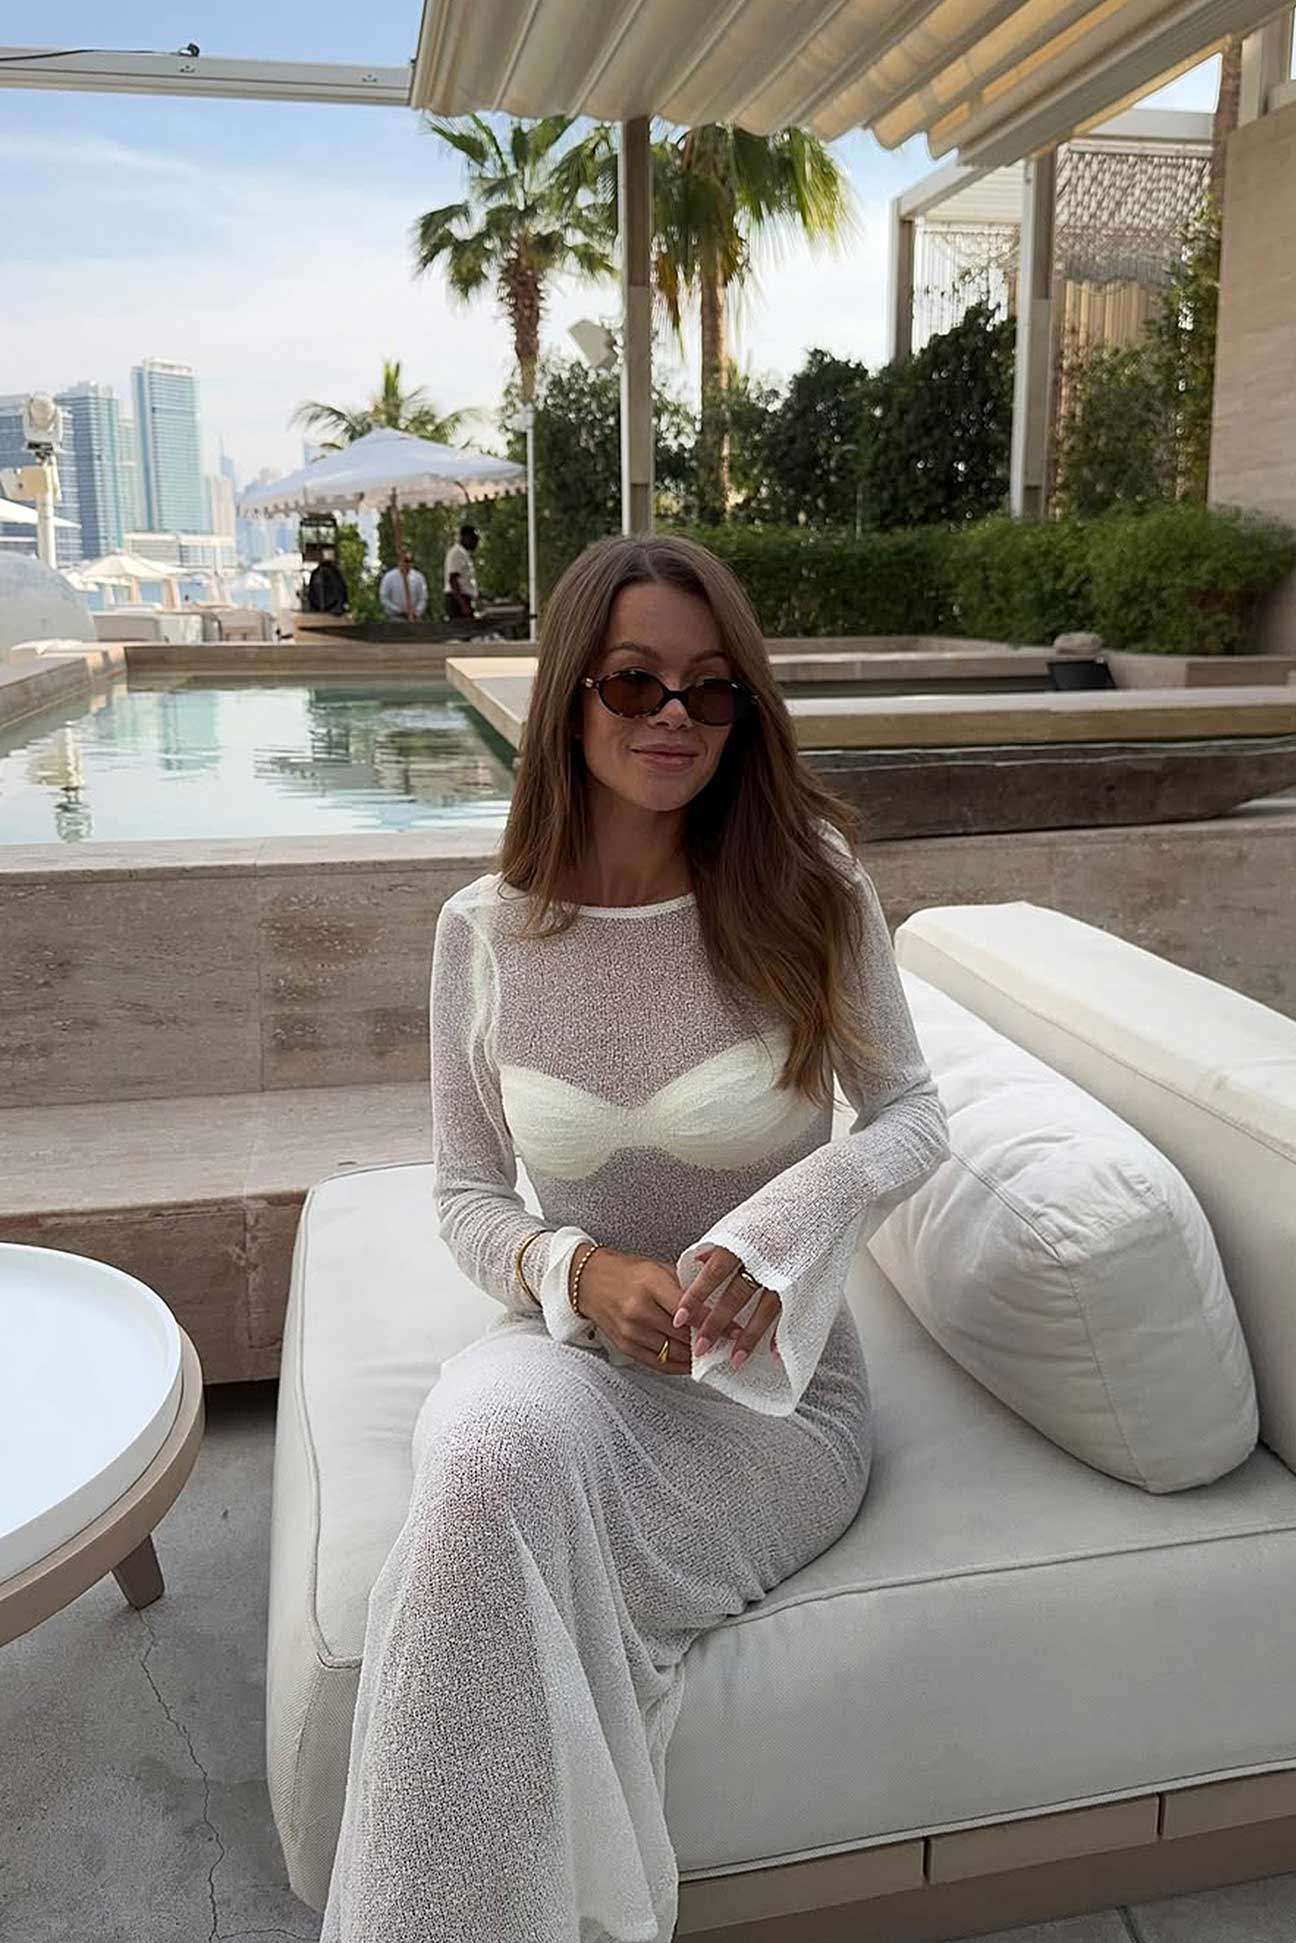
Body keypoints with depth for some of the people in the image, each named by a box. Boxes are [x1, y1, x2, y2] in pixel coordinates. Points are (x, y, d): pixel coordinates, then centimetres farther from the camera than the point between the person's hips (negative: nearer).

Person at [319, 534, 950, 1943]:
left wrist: (775, 1233, -20)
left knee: (495, 1492, -31)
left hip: (773, 1382, -1)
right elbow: (465, 1193, 4)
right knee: (495, 1454, -35)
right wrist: (578, 1273, -17)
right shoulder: (483, 930, -2)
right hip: (571, 1341, 2)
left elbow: (912, 1114, -1)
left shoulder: (810, 887, -7)